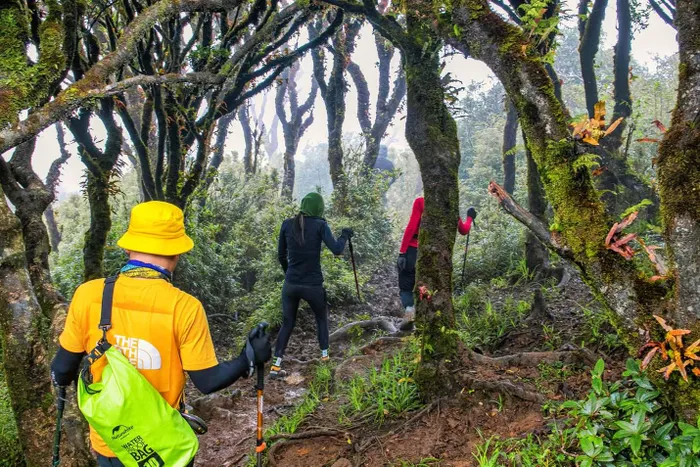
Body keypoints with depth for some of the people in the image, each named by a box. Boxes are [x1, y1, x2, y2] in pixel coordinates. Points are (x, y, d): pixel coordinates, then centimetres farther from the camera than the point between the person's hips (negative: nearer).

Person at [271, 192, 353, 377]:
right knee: (321, 318, 26)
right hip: (313, 285, -2)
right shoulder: (320, 225, -9)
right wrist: (344, 235, 2)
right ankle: (324, 355, 32)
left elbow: (281, 255, 8)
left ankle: (276, 365, 7)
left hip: (290, 284, 2)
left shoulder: (287, 224, 0)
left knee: (287, 324, 16)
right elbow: (336, 250, -17)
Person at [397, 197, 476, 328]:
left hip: (413, 251, -2)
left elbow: (411, 227, -12)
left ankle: (409, 309, -19)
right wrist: (470, 218, 38)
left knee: (405, 288, 8)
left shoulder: (420, 201, -2)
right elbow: (464, 230, 19)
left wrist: (402, 251, -12)